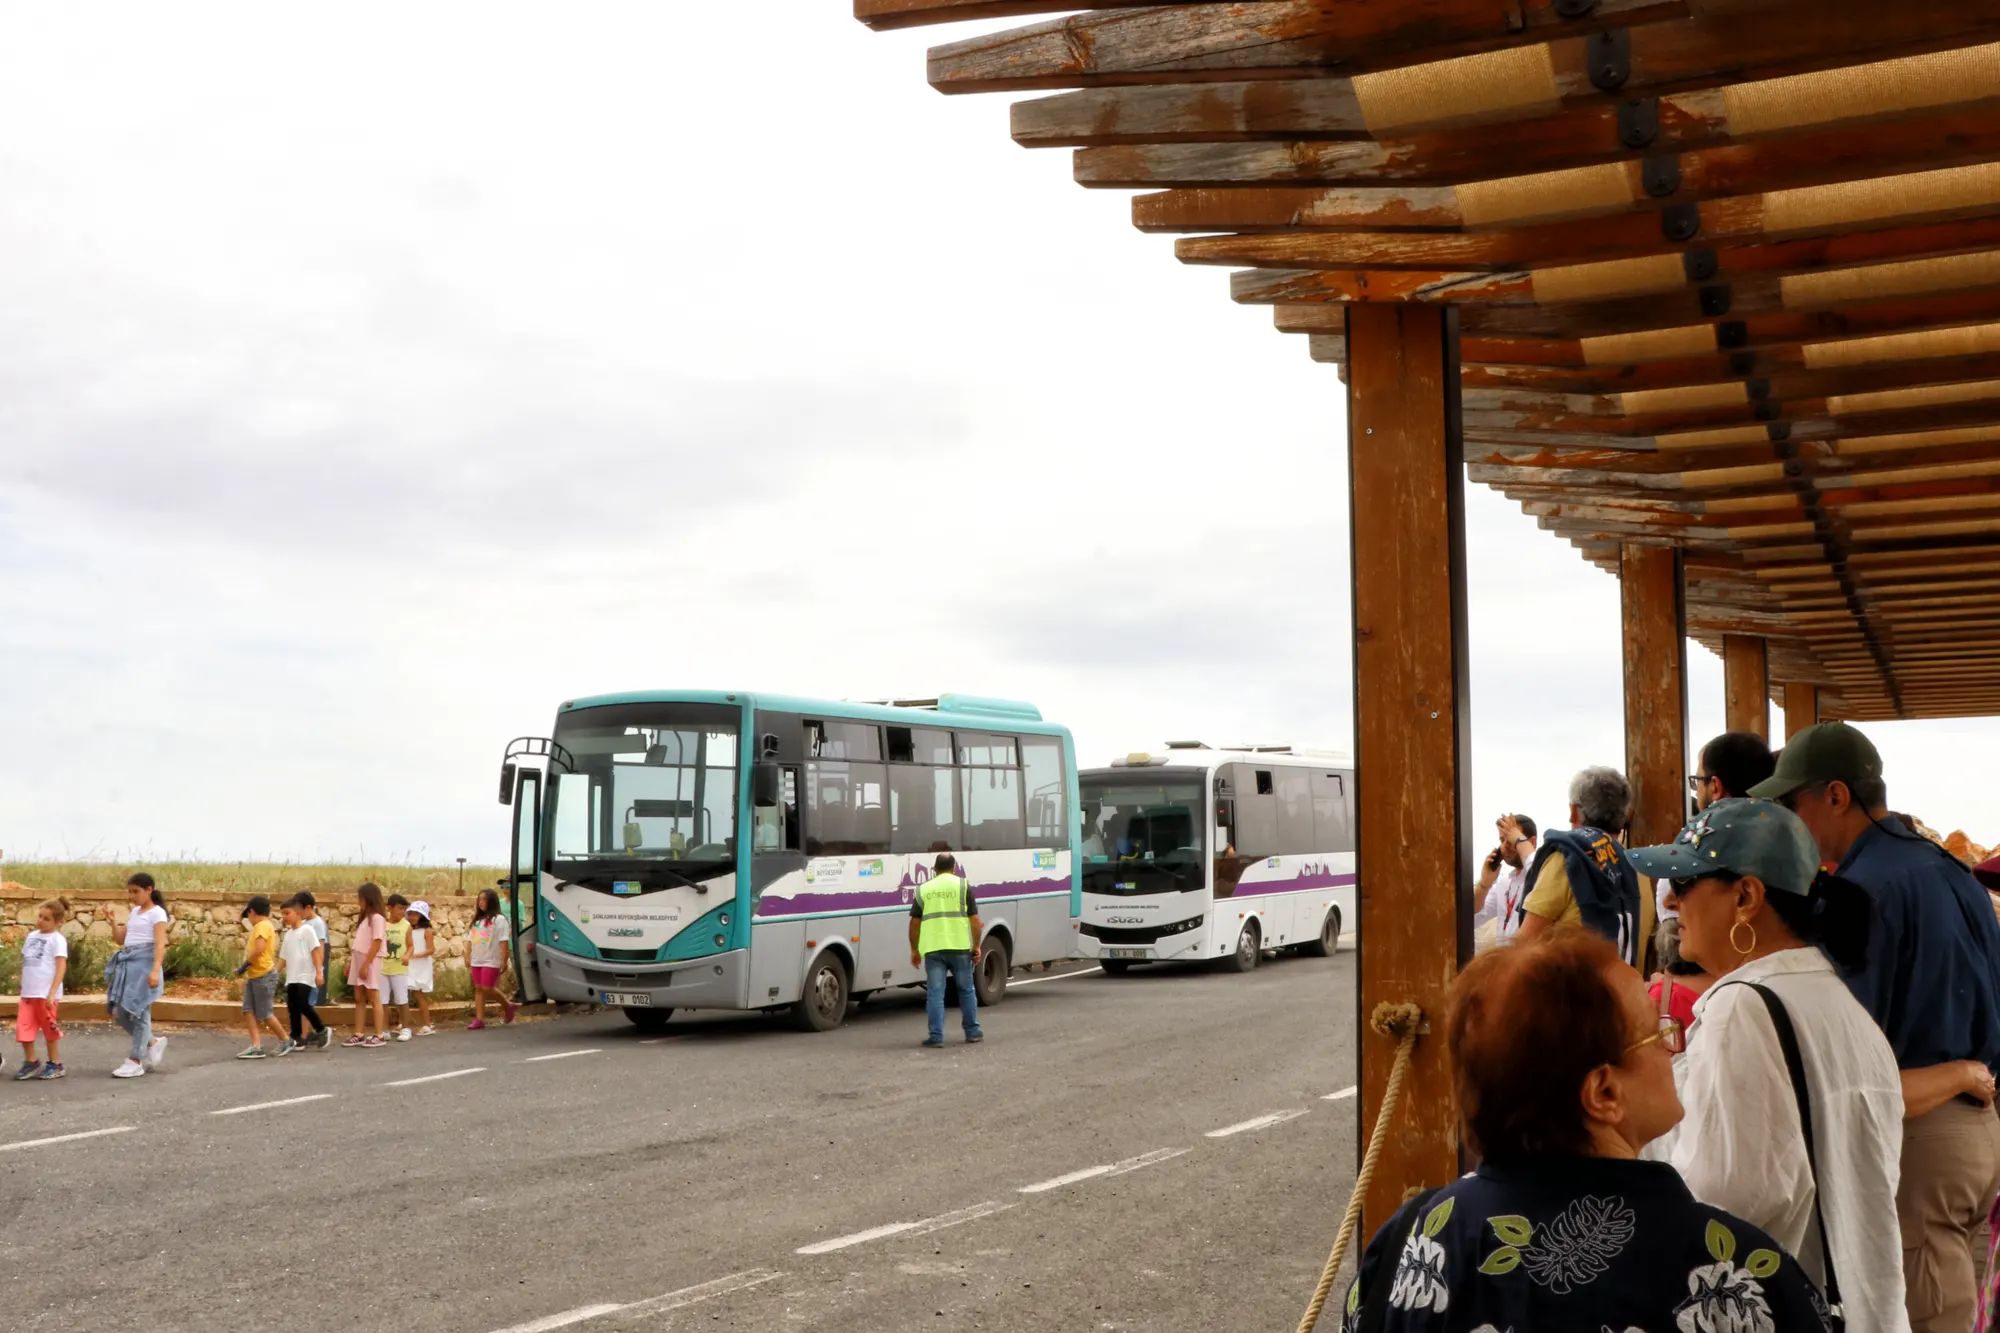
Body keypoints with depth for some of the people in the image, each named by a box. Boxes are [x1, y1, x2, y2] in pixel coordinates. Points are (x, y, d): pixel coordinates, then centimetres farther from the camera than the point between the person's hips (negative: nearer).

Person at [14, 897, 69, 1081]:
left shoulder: (57, 939, -7)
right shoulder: (32, 936, 15)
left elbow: (61, 967, -12)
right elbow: (26, 964, 20)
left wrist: (52, 993, -18)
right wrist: (23, 988, 15)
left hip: (46, 995, -6)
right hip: (28, 993, 6)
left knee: (50, 1029, 4)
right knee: (23, 1029, 2)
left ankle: (55, 1065, 16)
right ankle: (30, 1063, 16)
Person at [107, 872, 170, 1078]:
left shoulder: (157, 913, -5)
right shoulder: (134, 912, 18)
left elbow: (160, 944, -14)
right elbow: (120, 940, 23)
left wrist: (155, 970, -25)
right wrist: (112, 921, 8)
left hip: (145, 963, -8)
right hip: (127, 963, 8)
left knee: (138, 1010, -6)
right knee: (119, 1012, 6)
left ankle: (135, 1062, -2)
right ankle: (152, 1043, 23)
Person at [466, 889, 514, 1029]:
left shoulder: (498, 919, -5)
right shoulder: (476, 920, 16)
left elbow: (503, 942, -10)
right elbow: (469, 940, 16)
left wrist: (504, 961, -14)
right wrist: (467, 957, 8)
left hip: (491, 961, -7)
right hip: (476, 960, 7)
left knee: (487, 988, -10)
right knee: (478, 989, 4)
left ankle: (507, 1005, 13)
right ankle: (479, 1019, 4)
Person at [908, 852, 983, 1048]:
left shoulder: (923, 890, 10)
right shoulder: (963, 886, 5)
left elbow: (914, 922, 8)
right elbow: (974, 918, 0)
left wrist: (914, 950, 16)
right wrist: (976, 946, 6)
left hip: (933, 948, 0)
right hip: (959, 947, 0)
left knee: (935, 993, 3)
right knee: (966, 990, 14)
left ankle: (936, 1036, -1)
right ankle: (972, 1032, 21)